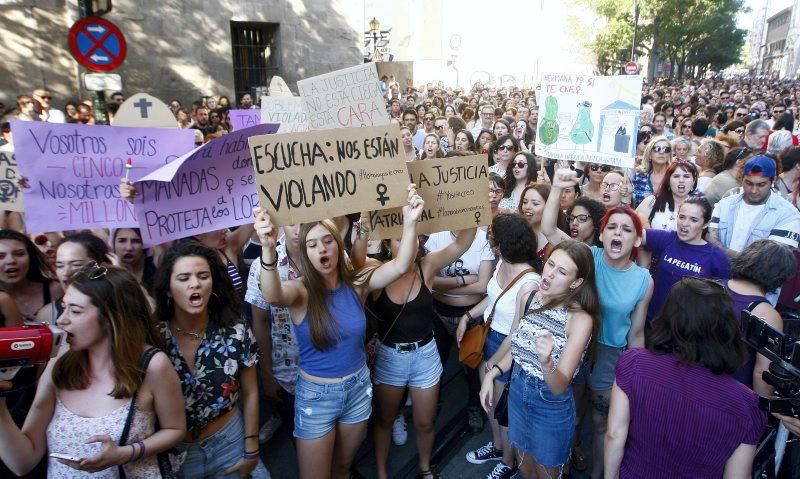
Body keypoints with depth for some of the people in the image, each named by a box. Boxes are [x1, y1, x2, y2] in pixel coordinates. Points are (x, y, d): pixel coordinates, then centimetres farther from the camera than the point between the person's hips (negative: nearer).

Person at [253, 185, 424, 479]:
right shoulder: (300, 292, -17)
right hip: (316, 395, -2)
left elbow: (400, 266, -22)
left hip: (358, 388, 3)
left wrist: (410, 223, -38)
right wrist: (268, 248, -59)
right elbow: (272, 295, -40)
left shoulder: (356, 284, -8)